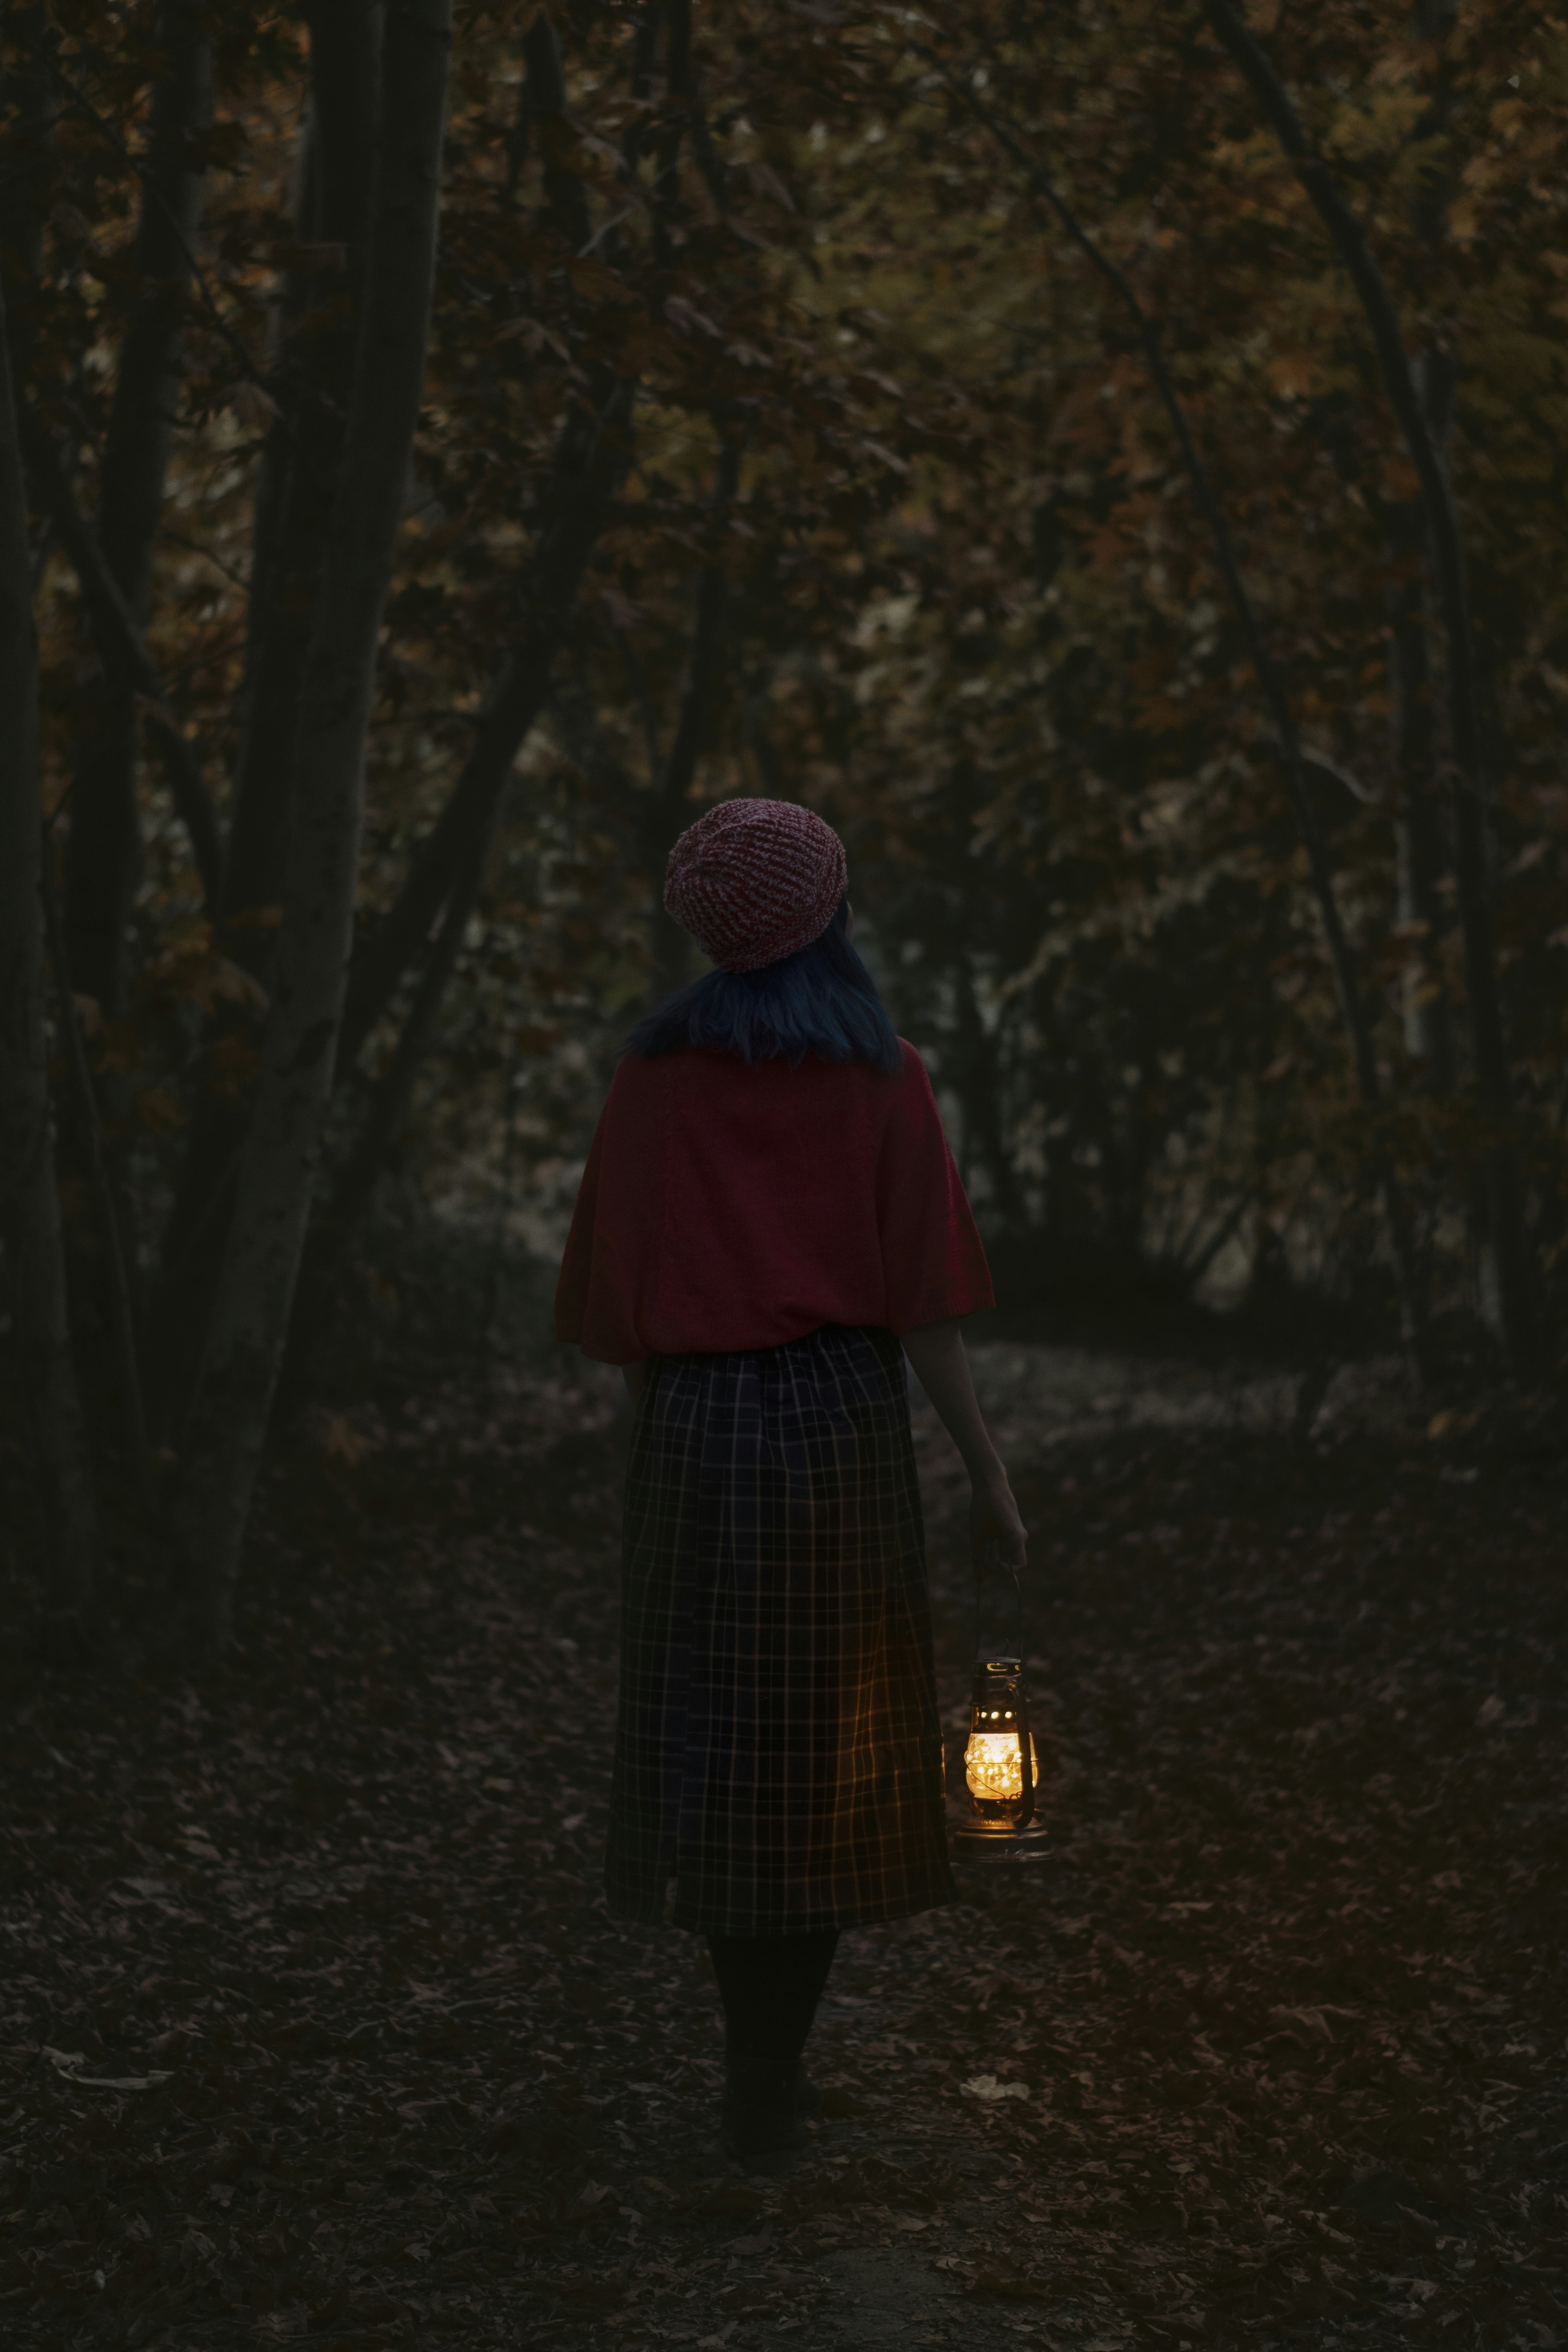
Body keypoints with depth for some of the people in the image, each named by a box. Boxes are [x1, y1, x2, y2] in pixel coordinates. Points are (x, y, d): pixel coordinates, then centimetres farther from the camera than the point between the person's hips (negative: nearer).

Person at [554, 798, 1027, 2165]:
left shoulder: (654, 1077, 3)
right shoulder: (885, 1079, -2)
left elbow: (619, 1286, 4)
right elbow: (920, 1293, -6)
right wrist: (988, 1470, 0)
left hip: (697, 1432, 2)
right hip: (846, 1424, -1)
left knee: (721, 1749, 10)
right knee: (826, 1754, 7)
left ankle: (762, 2071, 10)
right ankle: (771, 2079, 5)